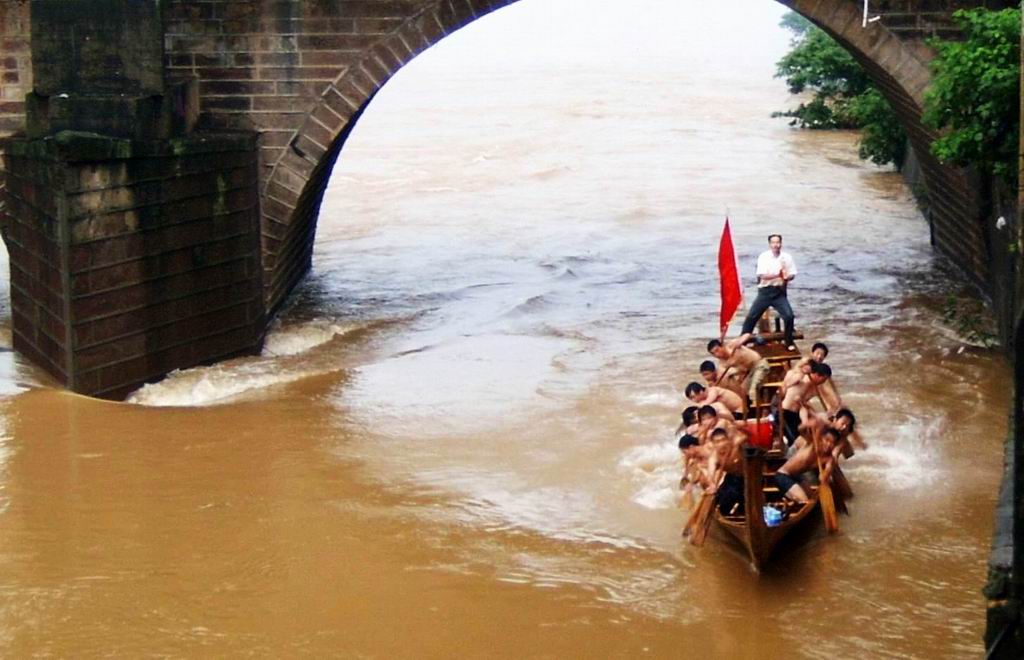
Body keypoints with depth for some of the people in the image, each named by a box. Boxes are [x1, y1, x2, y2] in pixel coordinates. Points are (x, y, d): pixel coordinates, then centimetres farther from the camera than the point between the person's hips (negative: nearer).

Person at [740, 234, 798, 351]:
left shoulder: (787, 257, 0)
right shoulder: (763, 257, -7)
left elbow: (792, 275, 6)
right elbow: (762, 275, -16)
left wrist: (786, 278, -17)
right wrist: (777, 275, -31)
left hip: (779, 291, 1)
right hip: (765, 291, -1)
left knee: (789, 316, -12)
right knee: (752, 316, 1)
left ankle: (789, 342, 7)